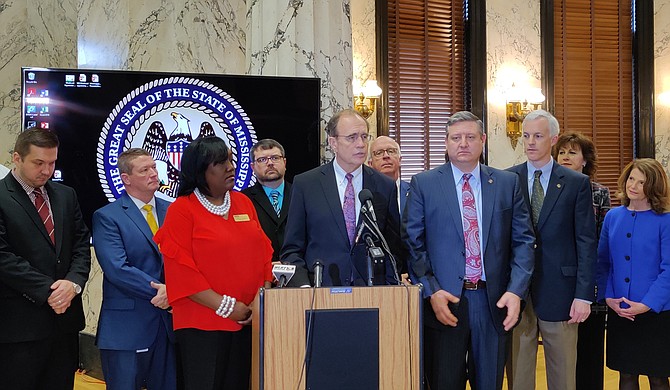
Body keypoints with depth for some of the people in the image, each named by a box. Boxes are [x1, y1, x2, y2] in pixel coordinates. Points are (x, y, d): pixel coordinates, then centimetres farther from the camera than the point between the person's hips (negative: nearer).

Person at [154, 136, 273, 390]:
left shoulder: (243, 203, 12)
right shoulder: (181, 210, -4)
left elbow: (263, 253, 12)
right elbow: (180, 269, -11)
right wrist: (225, 307, -14)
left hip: (248, 321, 5)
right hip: (202, 324, -5)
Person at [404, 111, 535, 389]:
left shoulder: (508, 183, 7)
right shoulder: (423, 184, 2)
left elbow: (523, 240, 4)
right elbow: (413, 243, -2)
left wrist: (515, 291, -9)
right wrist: (431, 292, -12)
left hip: (494, 302, 2)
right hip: (444, 302, -2)